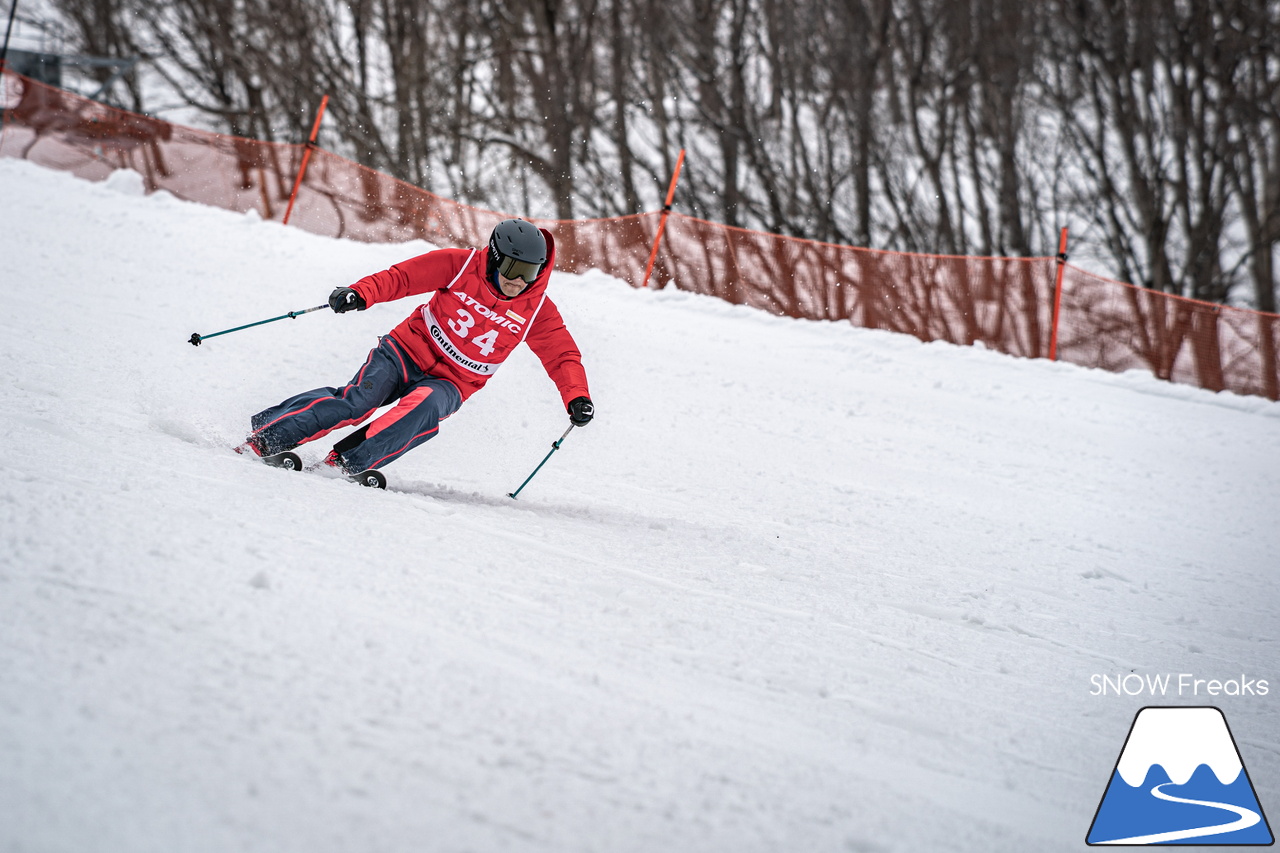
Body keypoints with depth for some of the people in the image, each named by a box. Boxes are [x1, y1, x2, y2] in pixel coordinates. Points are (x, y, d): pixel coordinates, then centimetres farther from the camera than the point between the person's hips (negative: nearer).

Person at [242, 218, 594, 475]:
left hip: (449, 384, 1)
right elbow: (402, 277, -9)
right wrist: (361, 293, -27)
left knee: (423, 408, -34)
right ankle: (265, 436, -20)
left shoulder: (537, 310, -4)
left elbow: (563, 357, 0)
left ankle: (347, 462, -34)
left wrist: (577, 398, -18)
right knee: (357, 400, -25)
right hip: (410, 352, -1)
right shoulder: (460, 265, -10)